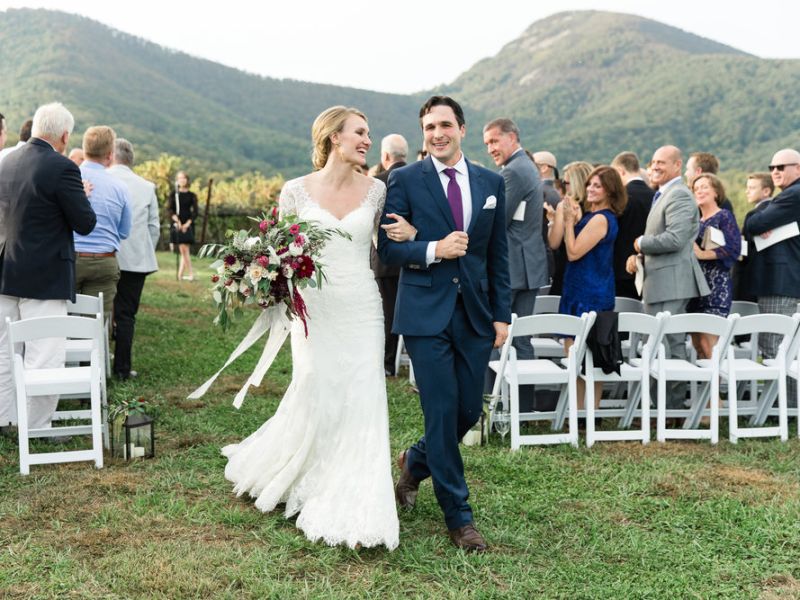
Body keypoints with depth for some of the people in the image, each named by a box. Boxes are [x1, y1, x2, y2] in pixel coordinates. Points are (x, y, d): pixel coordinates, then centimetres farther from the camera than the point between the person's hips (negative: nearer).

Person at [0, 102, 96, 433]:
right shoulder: (61, 167, -16)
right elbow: (85, 223, -14)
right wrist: (81, 197, 6)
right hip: (44, 276, -7)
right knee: (44, 356, 0)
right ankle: (37, 428, 5)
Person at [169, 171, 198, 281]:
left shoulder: (191, 195, 7)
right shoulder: (174, 195, 9)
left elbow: (195, 212, 1)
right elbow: (170, 210, 1)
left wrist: (187, 224, -11)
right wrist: (176, 220, -17)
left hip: (187, 225, -1)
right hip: (177, 225, 1)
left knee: (185, 250, -6)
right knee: (183, 250, -5)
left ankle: (180, 275, -2)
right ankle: (190, 274, -4)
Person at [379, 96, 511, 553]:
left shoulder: (491, 183, 9)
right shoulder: (405, 181, 0)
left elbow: (499, 254, 11)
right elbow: (387, 246, -3)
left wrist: (503, 313, 7)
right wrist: (432, 251, -19)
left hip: (476, 314, 4)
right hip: (426, 313, -4)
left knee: (469, 411, 7)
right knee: (443, 411, -4)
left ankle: (415, 463, 37)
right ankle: (459, 517, 10)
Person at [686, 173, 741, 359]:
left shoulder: (724, 216, -1)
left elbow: (733, 248, -14)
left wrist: (702, 254, -18)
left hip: (716, 286, -7)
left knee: (707, 342, -13)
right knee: (697, 343, 6)